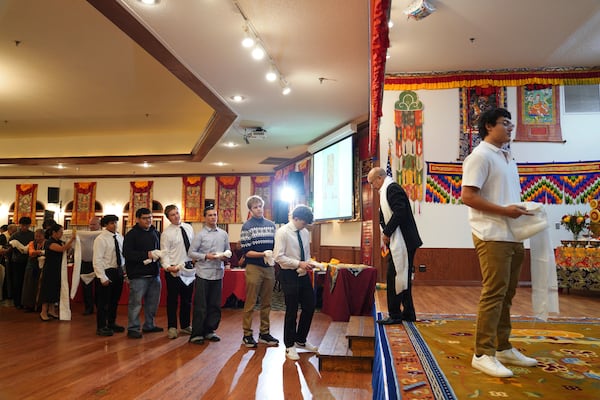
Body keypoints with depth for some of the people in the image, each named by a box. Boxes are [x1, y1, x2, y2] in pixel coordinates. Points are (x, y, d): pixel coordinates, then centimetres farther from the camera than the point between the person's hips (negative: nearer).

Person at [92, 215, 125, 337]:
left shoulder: (120, 237, 7)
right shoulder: (100, 239, -12)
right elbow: (97, 260, -16)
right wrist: (103, 277, -19)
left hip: (118, 271, 7)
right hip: (106, 272, -6)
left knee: (114, 300, 18)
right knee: (103, 301, 4)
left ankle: (111, 323, 33)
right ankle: (101, 327, 17)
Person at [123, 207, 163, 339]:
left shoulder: (155, 233, 14)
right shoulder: (131, 234, -5)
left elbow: (160, 248, 22)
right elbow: (127, 253, -14)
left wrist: (158, 254, -2)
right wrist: (147, 255, -20)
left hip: (154, 274, 6)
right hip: (138, 275, -6)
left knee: (152, 302, 13)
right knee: (135, 303, -2)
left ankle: (149, 325, 27)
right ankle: (133, 329, 9)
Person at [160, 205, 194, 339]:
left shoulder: (188, 228, 7)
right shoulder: (166, 233, -10)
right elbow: (164, 253, -13)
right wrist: (167, 266, -29)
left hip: (189, 267, 6)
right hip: (174, 270, -6)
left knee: (187, 299, 15)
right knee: (173, 300, 3)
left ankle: (185, 326, 29)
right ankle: (172, 327, 16)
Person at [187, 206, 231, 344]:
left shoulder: (223, 234, 9)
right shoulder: (200, 235, -2)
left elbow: (228, 251, 15)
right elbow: (191, 252, -4)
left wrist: (225, 256, -7)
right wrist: (206, 256, -16)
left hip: (218, 273, 4)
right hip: (203, 274, -4)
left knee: (215, 305, 10)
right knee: (200, 305, 0)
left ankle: (209, 331, 23)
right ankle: (196, 334, 9)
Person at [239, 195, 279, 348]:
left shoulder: (271, 225, 11)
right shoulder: (247, 226, -4)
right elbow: (246, 251, -8)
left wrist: (274, 255, -5)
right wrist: (263, 254, -21)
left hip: (269, 268, 5)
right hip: (254, 268, -5)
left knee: (266, 303, 12)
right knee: (250, 303, 0)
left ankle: (264, 333, 22)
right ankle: (247, 334, 10)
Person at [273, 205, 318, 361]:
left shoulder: (305, 232, 7)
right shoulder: (282, 232, -13)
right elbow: (278, 256, -18)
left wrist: (308, 263, -4)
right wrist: (299, 263, -22)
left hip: (303, 274, 7)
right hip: (289, 275, -7)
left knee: (309, 307, 13)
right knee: (292, 311, 3)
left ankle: (301, 340, 33)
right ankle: (290, 346, 22)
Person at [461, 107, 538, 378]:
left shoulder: (508, 158, 19)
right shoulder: (480, 156, -8)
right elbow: (467, 196, -17)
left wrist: (523, 210, 6)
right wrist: (504, 211, -19)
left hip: (512, 235, 9)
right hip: (492, 236, -9)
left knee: (506, 293, 13)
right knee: (494, 293, -8)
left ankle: (503, 348, 24)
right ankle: (483, 354, 0)